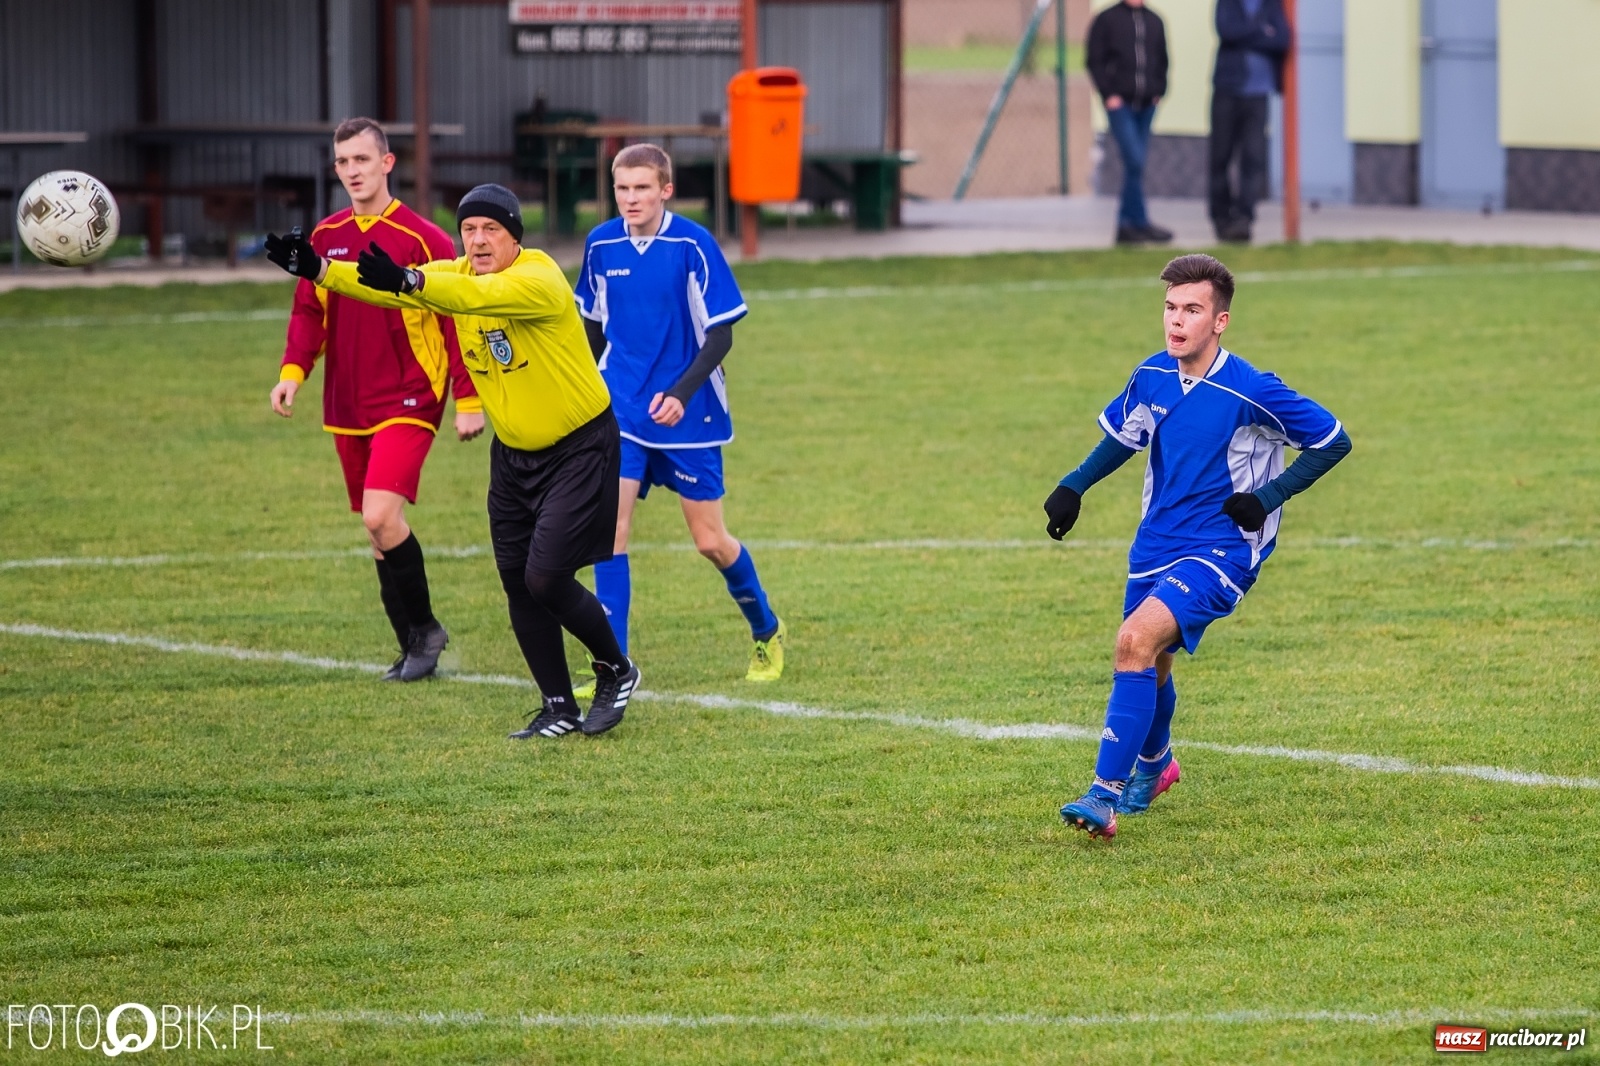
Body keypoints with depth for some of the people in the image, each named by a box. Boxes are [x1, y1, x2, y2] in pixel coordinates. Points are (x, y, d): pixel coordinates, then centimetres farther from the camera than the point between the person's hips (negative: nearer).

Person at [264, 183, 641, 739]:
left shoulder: (539, 279, -25)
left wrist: (407, 280, -59)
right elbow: (388, 288, -11)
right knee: (517, 583, 6)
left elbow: (478, 295, -44)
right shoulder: (455, 274, -2)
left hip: (580, 448, -7)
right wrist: (319, 269, -28)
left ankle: (616, 672, 13)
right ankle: (558, 708, 18)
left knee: (545, 579, -12)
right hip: (514, 453, 7)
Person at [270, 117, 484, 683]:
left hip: (408, 402, -6)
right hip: (348, 407, 6)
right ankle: (413, 646, 20)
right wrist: (293, 370, -7)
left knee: (381, 516, -21)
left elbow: (458, 318, -6)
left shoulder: (422, 238, -8)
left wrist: (469, 400, -9)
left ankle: (424, 627, -3)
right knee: (377, 528, 9)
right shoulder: (326, 237, 8)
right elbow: (309, 311, 10)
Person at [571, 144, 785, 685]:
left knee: (710, 540, 6)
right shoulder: (601, 246, 0)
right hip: (621, 412, 3)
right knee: (610, 526, -12)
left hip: (687, 416, -3)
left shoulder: (693, 245, -13)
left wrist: (681, 393, -22)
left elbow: (721, 335, -11)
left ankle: (767, 632, 32)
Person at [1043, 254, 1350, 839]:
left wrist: (1269, 496, -14)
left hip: (1220, 550, -7)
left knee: (1137, 640, -26)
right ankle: (1153, 763, 54)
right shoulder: (1151, 377, -1)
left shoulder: (1252, 392, -17)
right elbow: (1122, 435, 20)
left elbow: (1334, 441, -7)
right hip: (1156, 544, 7)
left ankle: (1107, 796, -26)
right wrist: (1073, 486, 6)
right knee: (1148, 664, 21)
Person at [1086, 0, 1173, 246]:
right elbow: (1094, 60, 0)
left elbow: (1162, 60, 21)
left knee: (1135, 165, 5)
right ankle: (1141, 223, -12)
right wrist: (1109, 94, -9)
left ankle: (1126, 226, 11)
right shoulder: (1106, 20, 2)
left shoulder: (1154, 22, 14)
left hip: (1146, 105, 5)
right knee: (1134, 161, -14)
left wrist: (1159, 91, 7)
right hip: (1119, 103, -5)